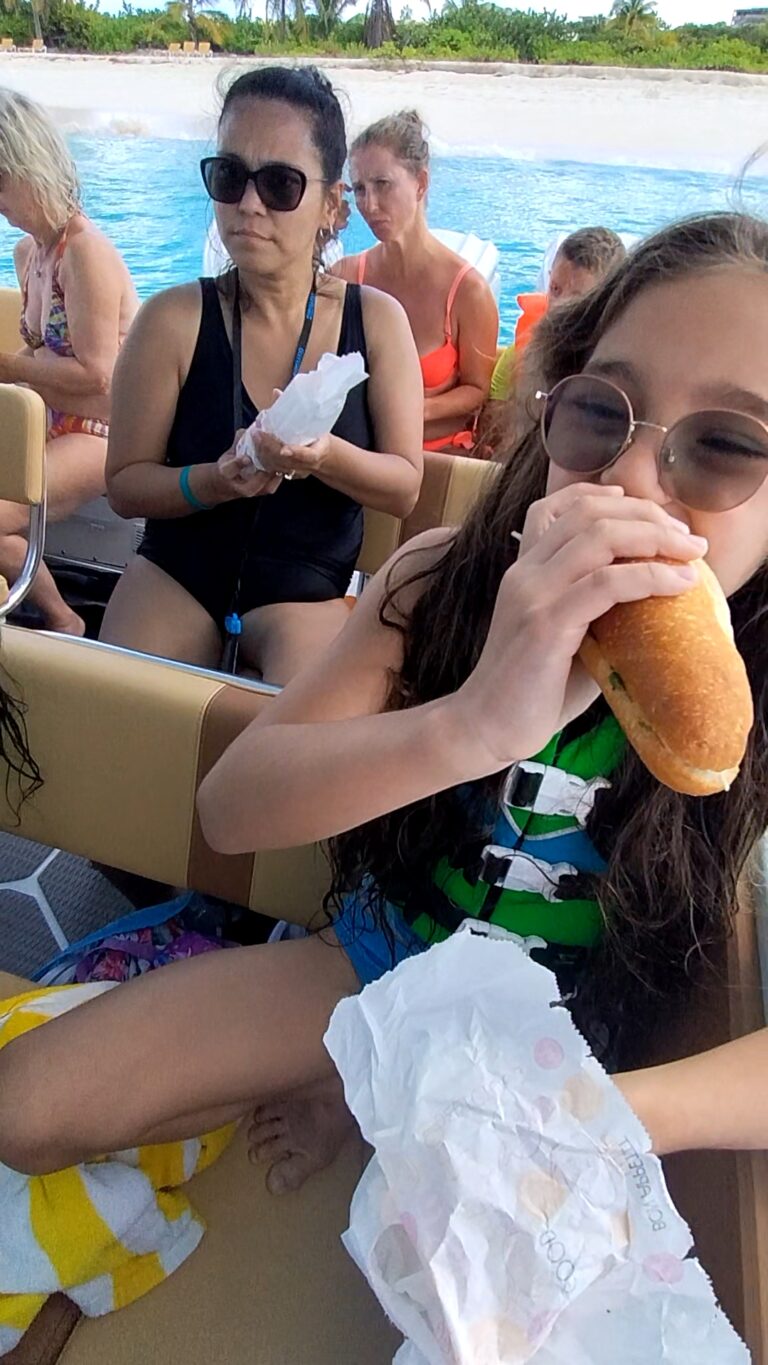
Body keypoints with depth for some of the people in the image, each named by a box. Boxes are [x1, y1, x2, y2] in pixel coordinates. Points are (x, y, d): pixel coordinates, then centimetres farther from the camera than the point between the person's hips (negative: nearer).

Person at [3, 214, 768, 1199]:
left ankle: (354, 1096, 3)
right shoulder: (444, 581, -19)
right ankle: (358, 1087, 11)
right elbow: (229, 806, -27)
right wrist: (471, 723, -44)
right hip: (380, 957, 1)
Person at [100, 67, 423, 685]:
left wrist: (326, 458, -25)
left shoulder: (377, 320, -5)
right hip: (175, 575, 1)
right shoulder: (173, 320, -8)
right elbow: (125, 483, -4)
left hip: (307, 589, 0)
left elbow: (404, 487, -5)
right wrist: (215, 482, -24)